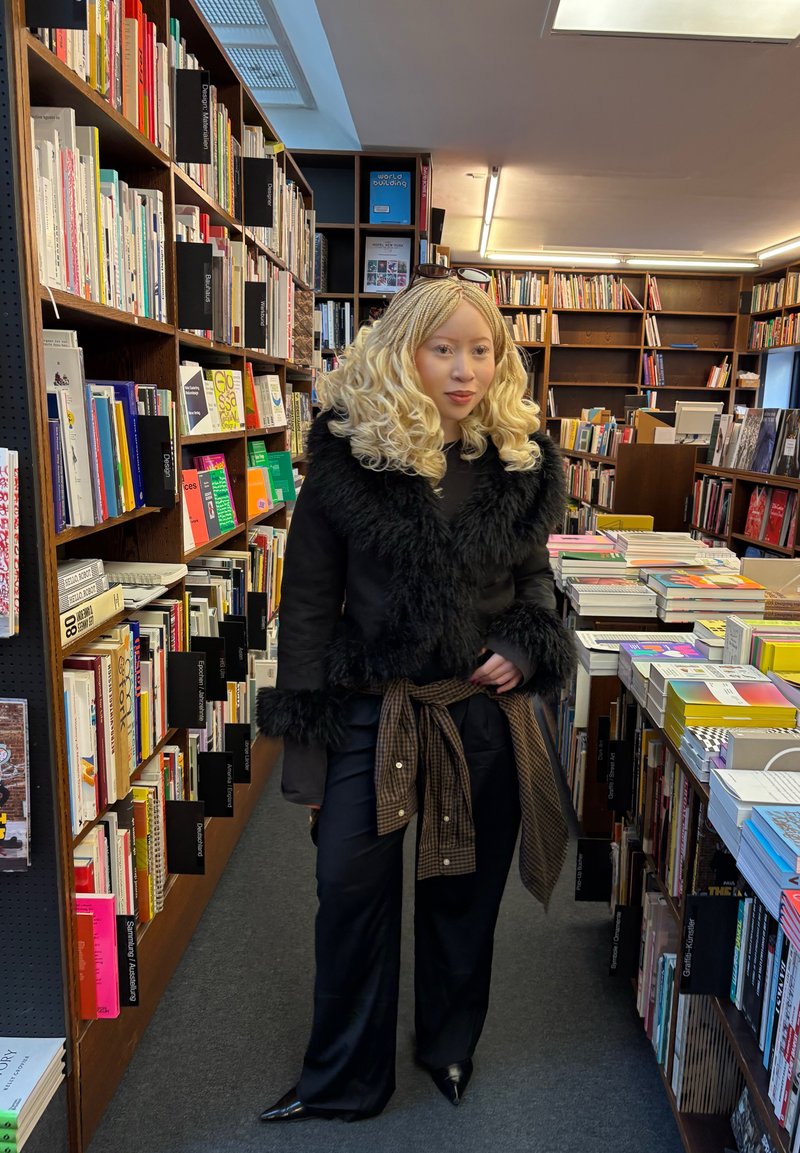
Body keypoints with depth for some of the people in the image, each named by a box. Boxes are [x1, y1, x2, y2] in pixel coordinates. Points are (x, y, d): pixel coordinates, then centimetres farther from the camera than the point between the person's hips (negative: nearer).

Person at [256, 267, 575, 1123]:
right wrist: (303, 743, -7)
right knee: (351, 890, 6)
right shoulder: (348, 458, -9)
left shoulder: (521, 460, 0)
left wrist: (528, 649, -7)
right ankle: (344, 1079, 32)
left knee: (465, 889, 18)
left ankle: (451, 1045, 45)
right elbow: (307, 604, -7)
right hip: (372, 713, -2)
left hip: (485, 713, 3)